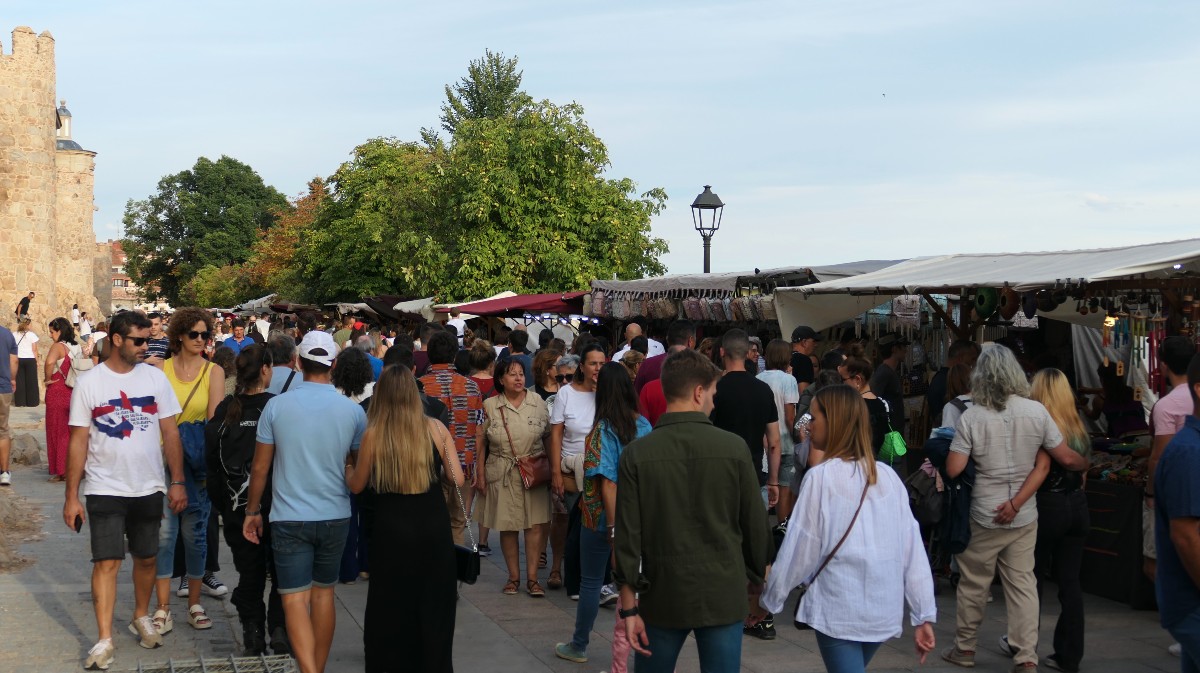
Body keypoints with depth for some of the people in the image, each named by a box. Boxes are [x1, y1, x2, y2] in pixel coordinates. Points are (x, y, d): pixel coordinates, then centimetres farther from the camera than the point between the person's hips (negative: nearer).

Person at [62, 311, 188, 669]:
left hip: (148, 488, 2)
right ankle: (104, 640, -1)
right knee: (106, 562, -6)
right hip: (105, 489, -2)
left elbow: (170, 433, 3)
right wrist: (72, 497, -5)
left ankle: (141, 616, 36)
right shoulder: (89, 383, -4)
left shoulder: (155, 378, 0)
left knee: (146, 558, 14)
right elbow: (79, 442, -3)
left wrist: (177, 482, -1)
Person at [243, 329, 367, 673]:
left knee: (295, 598, -1)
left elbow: (260, 467, -2)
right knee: (324, 594, 16)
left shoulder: (276, 406, -8)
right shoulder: (353, 410, -4)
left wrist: (253, 510, 10)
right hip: (335, 516, 2)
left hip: (290, 517, -2)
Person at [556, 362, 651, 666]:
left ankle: (578, 646, 28)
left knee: (590, 582, 12)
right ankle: (622, 657, 15)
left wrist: (613, 526, -17)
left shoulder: (603, 430, -16)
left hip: (603, 517, -4)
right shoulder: (644, 425, -2)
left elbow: (608, 483, -20)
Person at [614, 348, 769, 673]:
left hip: (663, 596, 1)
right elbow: (755, 523, -2)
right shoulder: (734, 447, -9)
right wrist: (757, 576, 15)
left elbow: (627, 535, -7)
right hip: (723, 594, -1)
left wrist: (629, 608, -1)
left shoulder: (636, 454, -7)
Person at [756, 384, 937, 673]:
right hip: (884, 610, 6)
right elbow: (913, 548, 1)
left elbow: (799, 548, -5)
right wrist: (924, 615, 5)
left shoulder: (821, 477, -9)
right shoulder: (889, 477, 4)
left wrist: (769, 601, 7)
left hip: (840, 610, -6)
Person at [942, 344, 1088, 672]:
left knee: (974, 583, 12)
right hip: (1025, 517, 2)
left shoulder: (972, 416, -13)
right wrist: (1087, 463, 19)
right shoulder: (1037, 411, -6)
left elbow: (953, 469, -15)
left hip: (983, 516, -2)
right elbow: (1066, 458, -2)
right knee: (1023, 584, 8)